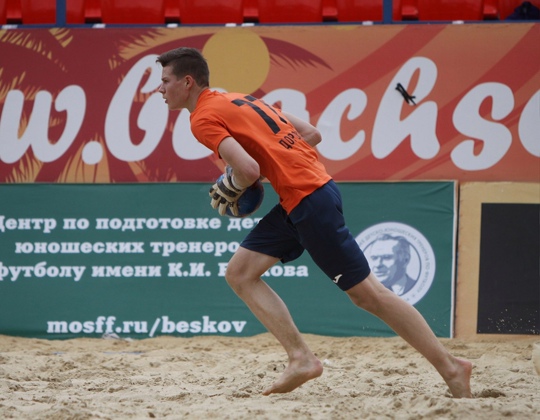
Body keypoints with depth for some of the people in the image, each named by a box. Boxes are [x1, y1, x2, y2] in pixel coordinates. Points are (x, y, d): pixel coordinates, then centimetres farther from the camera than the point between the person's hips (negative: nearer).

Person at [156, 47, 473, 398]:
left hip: (309, 199, -10)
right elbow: (312, 134, 17)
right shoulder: (240, 100, 19)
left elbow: (248, 170, -20)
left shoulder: (204, 118, -8)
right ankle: (301, 359, 1)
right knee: (240, 273, 8)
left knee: (367, 293, -4)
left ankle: (451, 367, 1)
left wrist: (229, 193, 0)